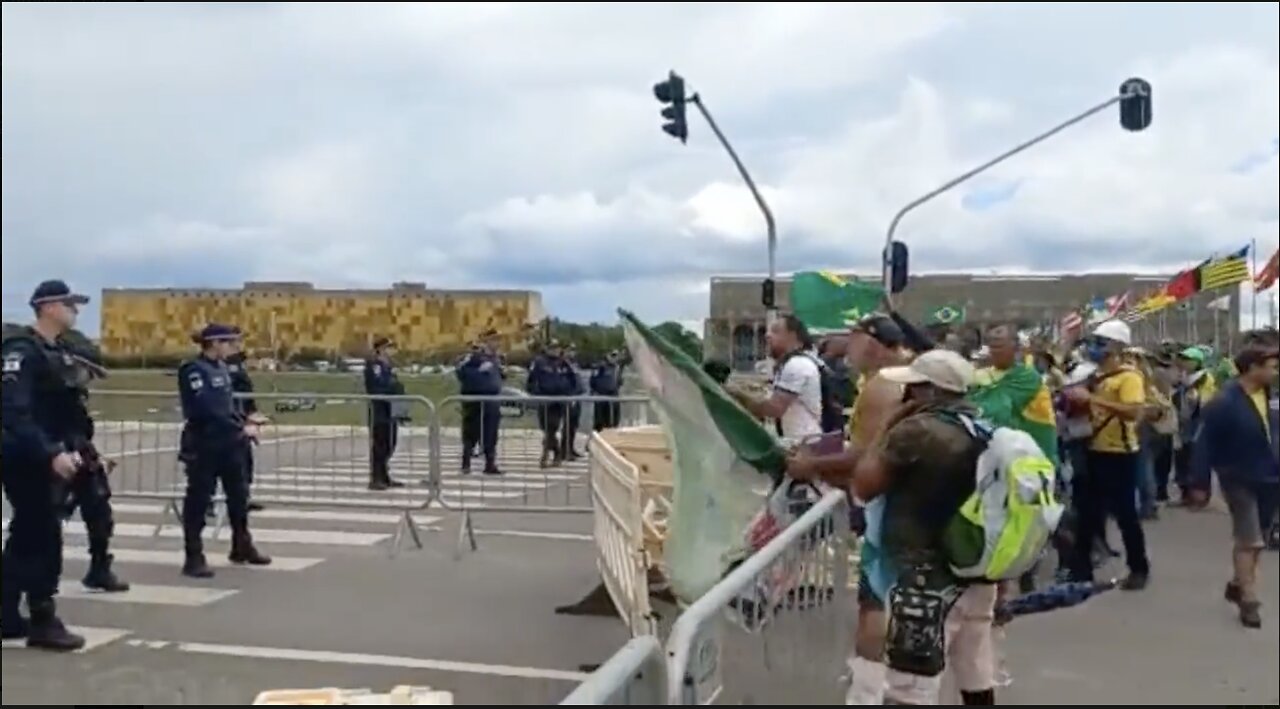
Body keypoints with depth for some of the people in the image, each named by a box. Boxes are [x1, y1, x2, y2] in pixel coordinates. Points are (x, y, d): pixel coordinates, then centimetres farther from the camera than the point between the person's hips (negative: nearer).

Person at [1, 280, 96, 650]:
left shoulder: (57, 353, 13)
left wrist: (69, 450, 8)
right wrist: (51, 454, -27)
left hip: (45, 461, 9)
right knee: (44, 538, -6)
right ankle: (43, 622, 2)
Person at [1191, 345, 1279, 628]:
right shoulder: (1224, 403, -18)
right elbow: (1206, 444, -15)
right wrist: (1200, 482, -14)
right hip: (1239, 480, -6)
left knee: (1256, 539, 17)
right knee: (1248, 539, -6)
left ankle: (1238, 584, 34)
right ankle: (1249, 600, 0)